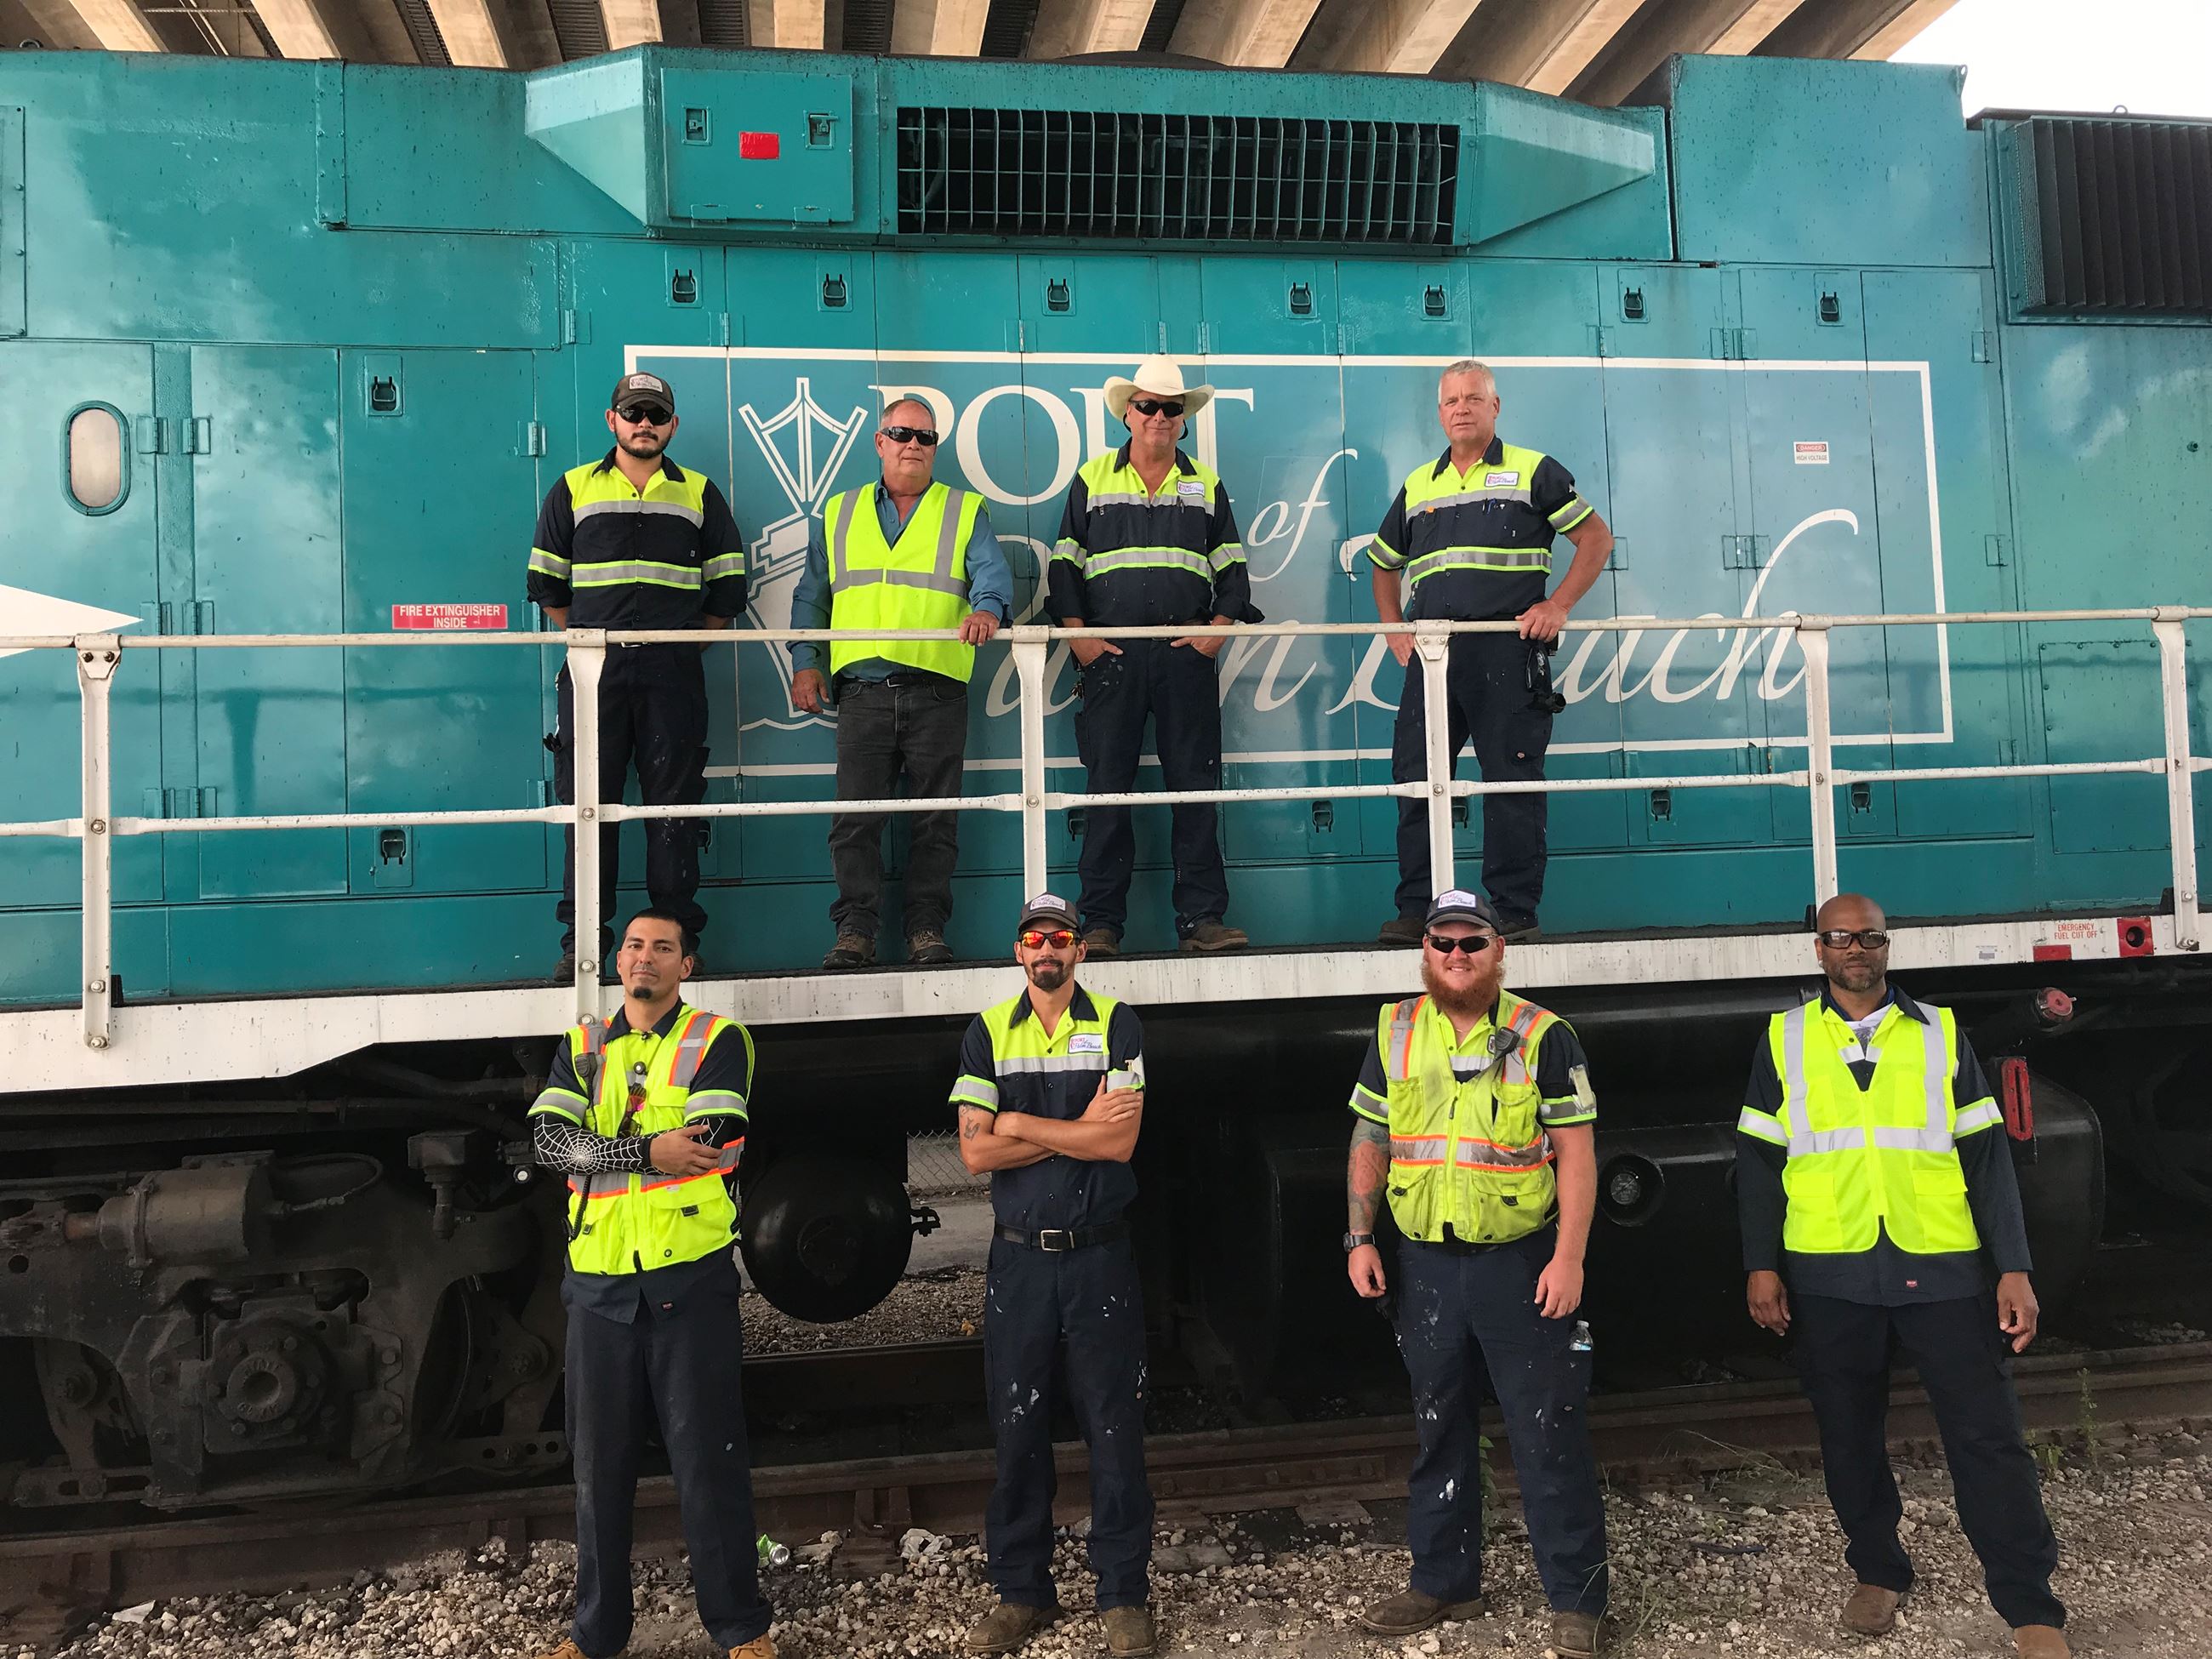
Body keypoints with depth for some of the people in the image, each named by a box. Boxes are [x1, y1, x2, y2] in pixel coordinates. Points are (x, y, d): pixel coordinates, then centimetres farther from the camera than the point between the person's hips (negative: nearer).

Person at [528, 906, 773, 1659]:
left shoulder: (717, 1040, -1)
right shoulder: (581, 1048, 10)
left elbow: (707, 1143, -17)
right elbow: (549, 1141, -6)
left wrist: (599, 1151, -12)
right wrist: (648, 1151, -19)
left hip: (690, 1280, -4)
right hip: (598, 1284, 4)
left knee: (709, 1457, 3)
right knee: (599, 1461, 13)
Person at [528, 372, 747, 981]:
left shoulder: (701, 494, 13)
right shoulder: (573, 490, 12)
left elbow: (729, 589, 13)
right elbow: (545, 584, 13)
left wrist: (687, 642, 8)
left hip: (673, 674, 0)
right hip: (593, 672, 0)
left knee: (674, 804, 0)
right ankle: (582, 938, 7)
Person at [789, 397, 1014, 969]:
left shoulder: (966, 511, 14)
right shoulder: (839, 513, 19)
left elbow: (993, 573, -1)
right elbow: (811, 594, 20)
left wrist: (985, 607, -24)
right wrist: (805, 661, 7)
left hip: (937, 691, -1)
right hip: (861, 691, 1)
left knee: (936, 818, 1)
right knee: (855, 815, -3)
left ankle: (926, 928, 10)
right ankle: (855, 930, 4)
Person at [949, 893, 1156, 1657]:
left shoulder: (1116, 1023, -1)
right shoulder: (987, 1033, 5)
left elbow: (1120, 1141, -12)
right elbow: (975, 1151, -4)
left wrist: (1019, 1122, -10)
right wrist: (1076, 1130, -10)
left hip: (1099, 1254, -2)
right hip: (1018, 1257, 2)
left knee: (1114, 1427, 4)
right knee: (1017, 1427, 9)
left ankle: (1124, 1595, 17)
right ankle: (1021, 1592, 24)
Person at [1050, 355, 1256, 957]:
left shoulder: (1206, 485, 15)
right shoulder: (1091, 479, 11)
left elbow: (1232, 568, 13)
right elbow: (1064, 567, 7)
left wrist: (1217, 631, -1)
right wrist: (1079, 637, -4)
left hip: (1186, 655, 1)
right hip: (1110, 655, -1)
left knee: (1196, 786, -1)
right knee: (1107, 788, -2)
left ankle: (1202, 919, 4)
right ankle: (1100, 924, 3)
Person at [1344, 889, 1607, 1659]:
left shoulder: (1542, 1037, -5)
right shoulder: (1394, 1033, 5)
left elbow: (1576, 1151, -6)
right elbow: (1369, 1141, 10)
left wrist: (1569, 1257, -13)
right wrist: (1360, 1238, 4)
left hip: (1519, 1261, -3)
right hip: (1425, 1262, 4)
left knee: (1548, 1435, 2)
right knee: (1439, 1430, 15)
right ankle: (1444, 1581, 30)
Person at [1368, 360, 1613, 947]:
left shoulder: (1533, 471, 6)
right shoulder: (1418, 486, 19)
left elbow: (1597, 538, 4)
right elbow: (1383, 565, 28)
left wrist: (1558, 605, -7)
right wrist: (1393, 630, 14)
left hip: (1509, 650, -4)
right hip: (1430, 652, 4)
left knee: (1512, 780, -2)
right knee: (1415, 779, 2)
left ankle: (1516, 910, 5)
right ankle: (1415, 910, 11)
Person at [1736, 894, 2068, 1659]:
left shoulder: (1940, 1032, 7)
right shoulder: (1783, 1039, 6)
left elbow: (1986, 1158, 4)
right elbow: (1757, 1160, 5)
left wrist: (2014, 1268, -3)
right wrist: (1760, 1265, -2)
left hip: (1942, 1269, 0)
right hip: (1829, 1276, 1)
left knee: (1988, 1435, 0)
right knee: (1848, 1435, 11)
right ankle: (1878, 1572, 30)